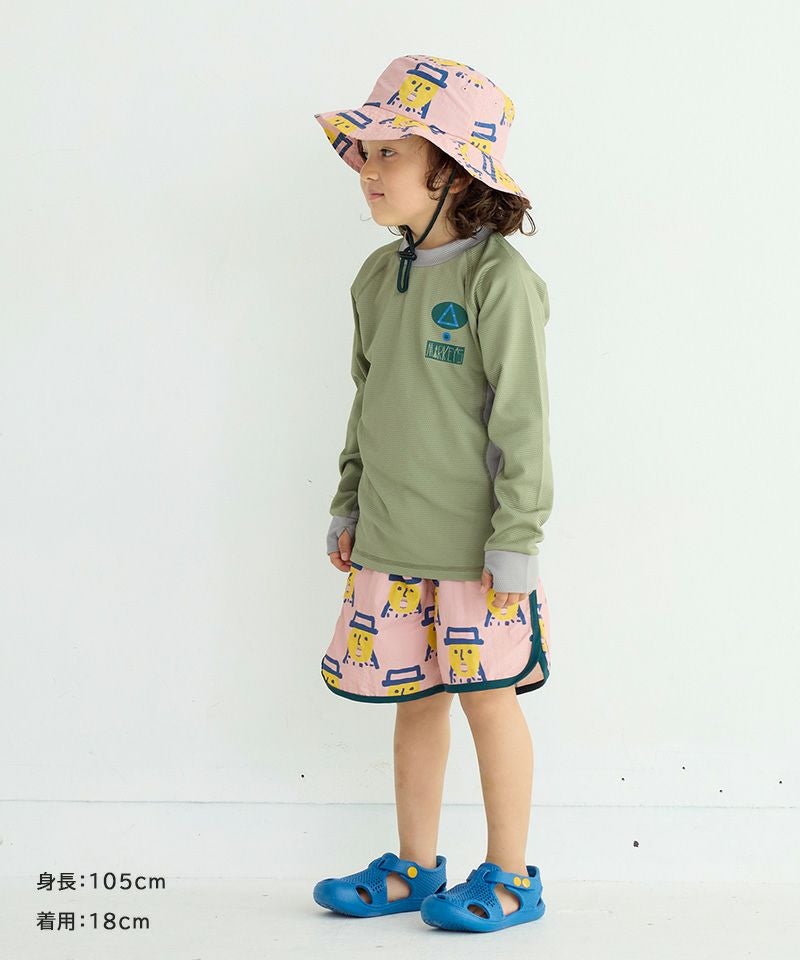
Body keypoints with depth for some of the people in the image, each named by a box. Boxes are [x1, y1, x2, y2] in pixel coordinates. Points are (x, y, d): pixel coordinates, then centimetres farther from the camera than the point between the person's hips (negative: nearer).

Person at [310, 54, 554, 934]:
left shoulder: (498, 278, -13)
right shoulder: (378, 277, 7)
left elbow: (521, 418, -14)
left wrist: (516, 538, -14)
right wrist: (347, 507, 15)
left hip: (471, 542, -6)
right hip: (390, 539, 6)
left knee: (487, 697, 4)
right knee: (414, 698, 13)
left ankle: (510, 878, 17)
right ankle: (414, 868, 26)